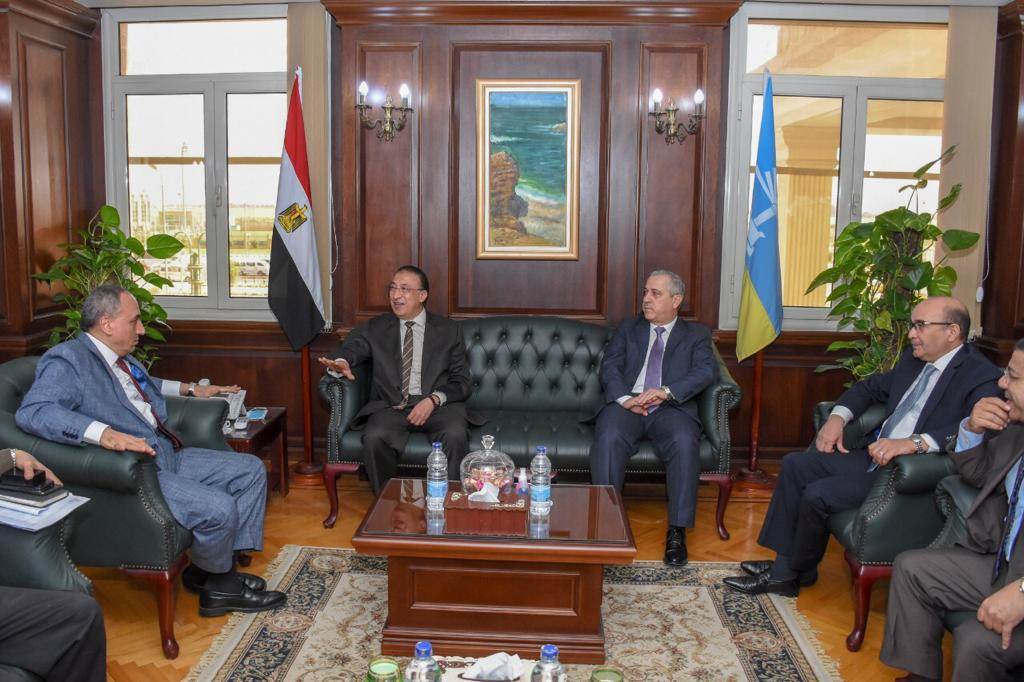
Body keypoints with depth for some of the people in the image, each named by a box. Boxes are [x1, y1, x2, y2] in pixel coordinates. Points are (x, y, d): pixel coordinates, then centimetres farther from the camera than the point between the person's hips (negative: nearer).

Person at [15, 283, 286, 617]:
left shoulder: (121, 357, 16)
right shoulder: (67, 360, -13)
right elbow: (31, 411, -30)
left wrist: (191, 389, 37)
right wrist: (104, 433, -42)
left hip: (169, 453, 10)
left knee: (251, 470, 6)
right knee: (219, 508, -26)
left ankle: (215, 564, 8)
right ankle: (218, 585, 4)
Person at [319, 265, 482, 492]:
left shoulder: (449, 330, 12)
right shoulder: (376, 328, 15)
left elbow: (463, 382, 7)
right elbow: (352, 347, -1)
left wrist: (434, 399, -13)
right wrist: (340, 363, -27)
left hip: (439, 405, -1)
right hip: (391, 406, 1)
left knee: (455, 436, -32)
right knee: (374, 438, -30)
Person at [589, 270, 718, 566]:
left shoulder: (696, 334, 18)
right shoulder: (628, 329, 23)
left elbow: (707, 371, -1)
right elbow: (609, 367, 9)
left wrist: (667, 392, -19)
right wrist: (624, 398, -14)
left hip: (671, 407, -1)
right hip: (627, 404, 1)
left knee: (685, 442, -34)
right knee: (608, 438, -32)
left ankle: (677, 530, -25)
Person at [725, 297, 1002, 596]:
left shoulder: (980, 377, -14)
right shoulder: (913, 359, 11)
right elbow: (871, 386, 24)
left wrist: (915, 442, -39)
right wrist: (838, 416, 6)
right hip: (875, 456, 9)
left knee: (817, 495, -21)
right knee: (795, 464, 4)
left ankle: (797, 571, 7)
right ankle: (783, 567, 6)